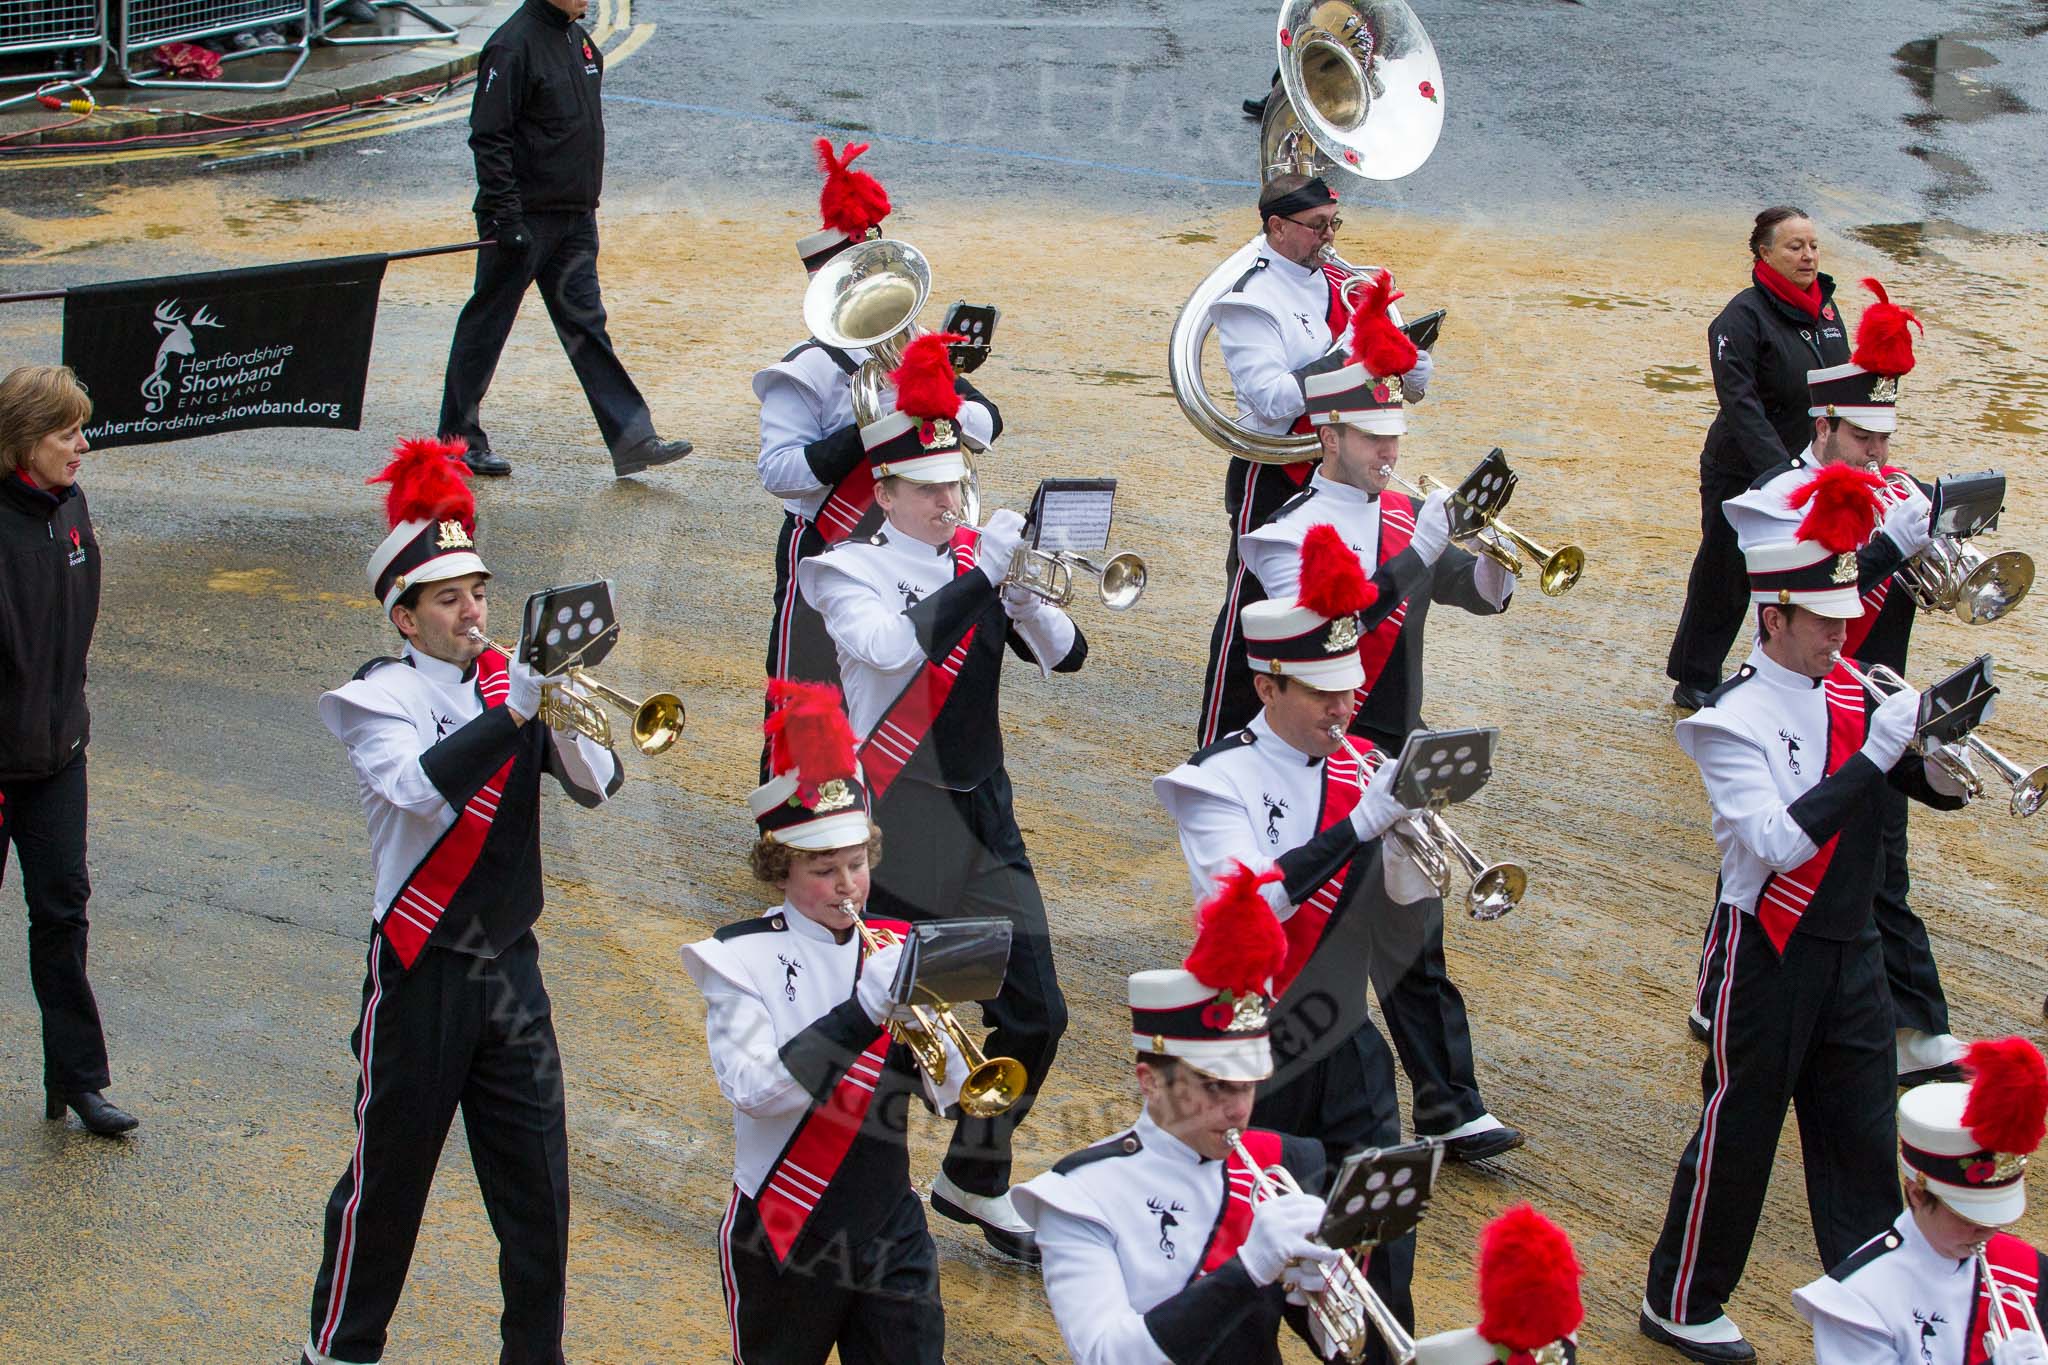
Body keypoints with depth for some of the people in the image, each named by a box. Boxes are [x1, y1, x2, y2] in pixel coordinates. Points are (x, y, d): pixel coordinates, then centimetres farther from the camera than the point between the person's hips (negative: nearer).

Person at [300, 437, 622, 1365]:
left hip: (509, 965, 4)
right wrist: (520, 712, -33)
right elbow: (421, 786, -28)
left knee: (537, 1180, 8)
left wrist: (569, 724, -22)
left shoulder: (515, 682, 5)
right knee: (389, 1176, 7)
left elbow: (596, 786, -3)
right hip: (422, 971, -4)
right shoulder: (381, 698, -8)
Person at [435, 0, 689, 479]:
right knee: (486, 326, 5)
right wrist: (506, 218, -21)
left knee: (586, 325, 5)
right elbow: (489, 139, -18)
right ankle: (458, 437, 17)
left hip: (575, 219, 8)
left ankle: (632, 439, 2)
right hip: (524, 219, -8)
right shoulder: (514, 44, -16)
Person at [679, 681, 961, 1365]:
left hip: (888, 1228, 3)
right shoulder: (742, 959, -9)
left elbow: (949, 1092, -2)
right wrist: (866, 1010, -29)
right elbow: (753, 1090, -24)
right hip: (784, 1235, -3)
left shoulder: (894, 948, 2)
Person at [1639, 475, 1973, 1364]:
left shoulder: (1848, 698, 3)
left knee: (1861, 1135, 11)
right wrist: (1876, 750, -29)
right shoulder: (1736, 721, -17)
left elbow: (1943, 790, 5)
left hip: (1849, 949, 6)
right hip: (1771, 952, -6)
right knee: (1739, 1131, 6)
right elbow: (1777, 840, -29)